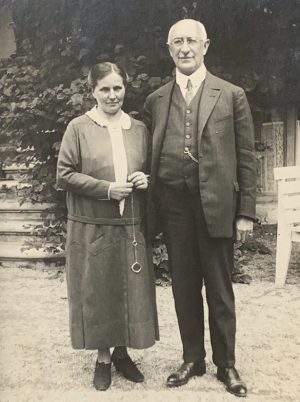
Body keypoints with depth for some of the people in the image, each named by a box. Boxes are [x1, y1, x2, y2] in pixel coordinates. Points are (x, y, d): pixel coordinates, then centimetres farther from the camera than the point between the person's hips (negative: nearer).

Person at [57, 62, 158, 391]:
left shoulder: (139, 129, 10)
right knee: (98, 291, 6)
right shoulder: (78, 128, -1)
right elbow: (64, 175, -5)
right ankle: (102, 359, 25)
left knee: (131, 290, 9)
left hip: (132, 226, 3)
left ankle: (121, 352, 30)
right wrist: (107, 188, -15)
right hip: (92, 228, -3)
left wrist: (146, 179, -5)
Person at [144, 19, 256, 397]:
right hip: (173, 205, 2)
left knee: (219, 289, 8)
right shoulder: (155, 101, 10)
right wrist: (150, 207, 3)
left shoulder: (232, 95, 4)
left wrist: (246, 212, -4)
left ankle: (226, 364, 25)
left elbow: (246, 157, 2)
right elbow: (151, 156, 11)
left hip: (216, 204, -2)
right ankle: (192, 359, 29)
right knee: (184, 287, 11)